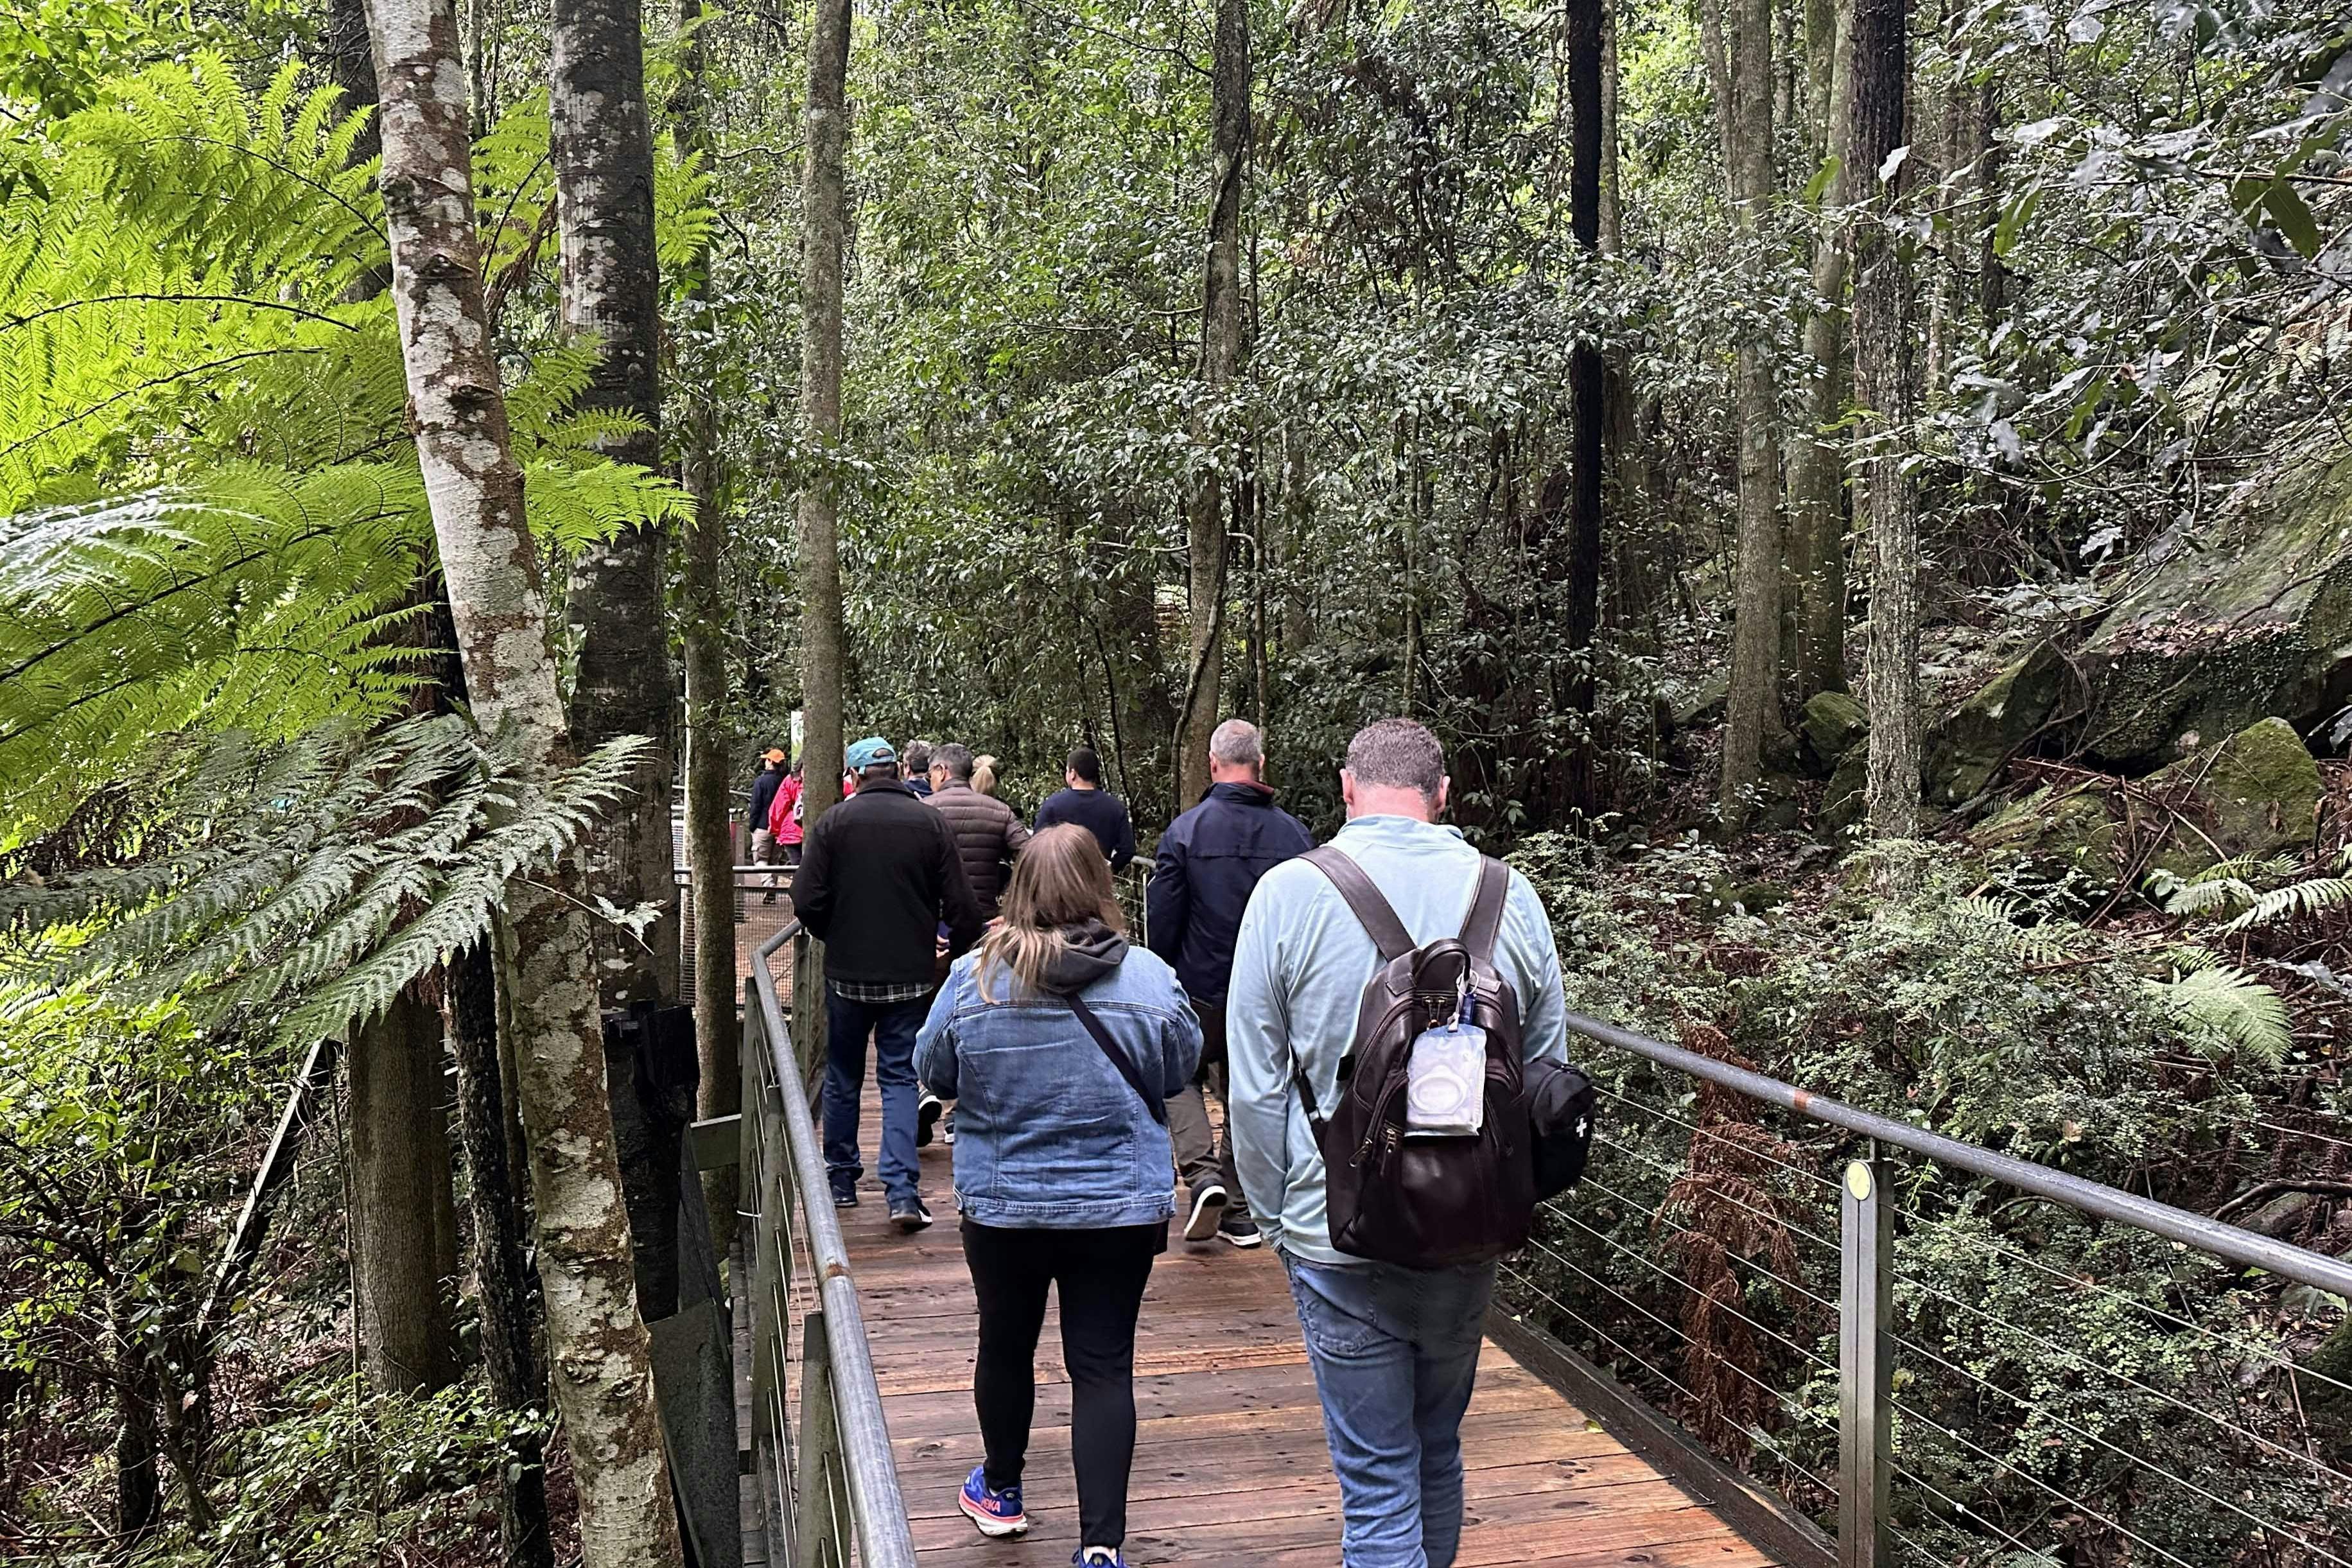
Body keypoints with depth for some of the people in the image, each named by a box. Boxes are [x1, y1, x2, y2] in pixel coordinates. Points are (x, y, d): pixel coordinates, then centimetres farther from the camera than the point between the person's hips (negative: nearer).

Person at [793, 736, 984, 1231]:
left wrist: (834, 937, 10)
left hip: (847, 972, 0)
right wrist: (960, 947, 13)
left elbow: (807, 901, -9)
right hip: (910, 973, 0)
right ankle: (903, 1191, -6)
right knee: (900, 1078, 5)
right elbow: (961, 906, -5)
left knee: (843, 1078, 16)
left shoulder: (834, 822, -6)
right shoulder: (930, 822, -3)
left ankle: (842, 1180, 27)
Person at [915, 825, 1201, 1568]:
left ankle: (1001, 1490, 41)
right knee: (1104, 1366, 7)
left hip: (1000, 1204, 1)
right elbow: (1180, 1069, 1)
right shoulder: (1148, 978, -15)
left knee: (1006, 1344, 21)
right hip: (1121, 1206, -1)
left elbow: (934, 1073, 0)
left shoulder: (973, 977, -14)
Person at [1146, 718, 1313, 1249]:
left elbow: (1161, 920, -8)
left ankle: (1202, 1172, -2)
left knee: (1181, 1076, 18)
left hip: (1201, 990, -2)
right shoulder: (1294, 835, -3)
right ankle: (1240, 1210, 20)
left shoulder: (1184, 831, -12)